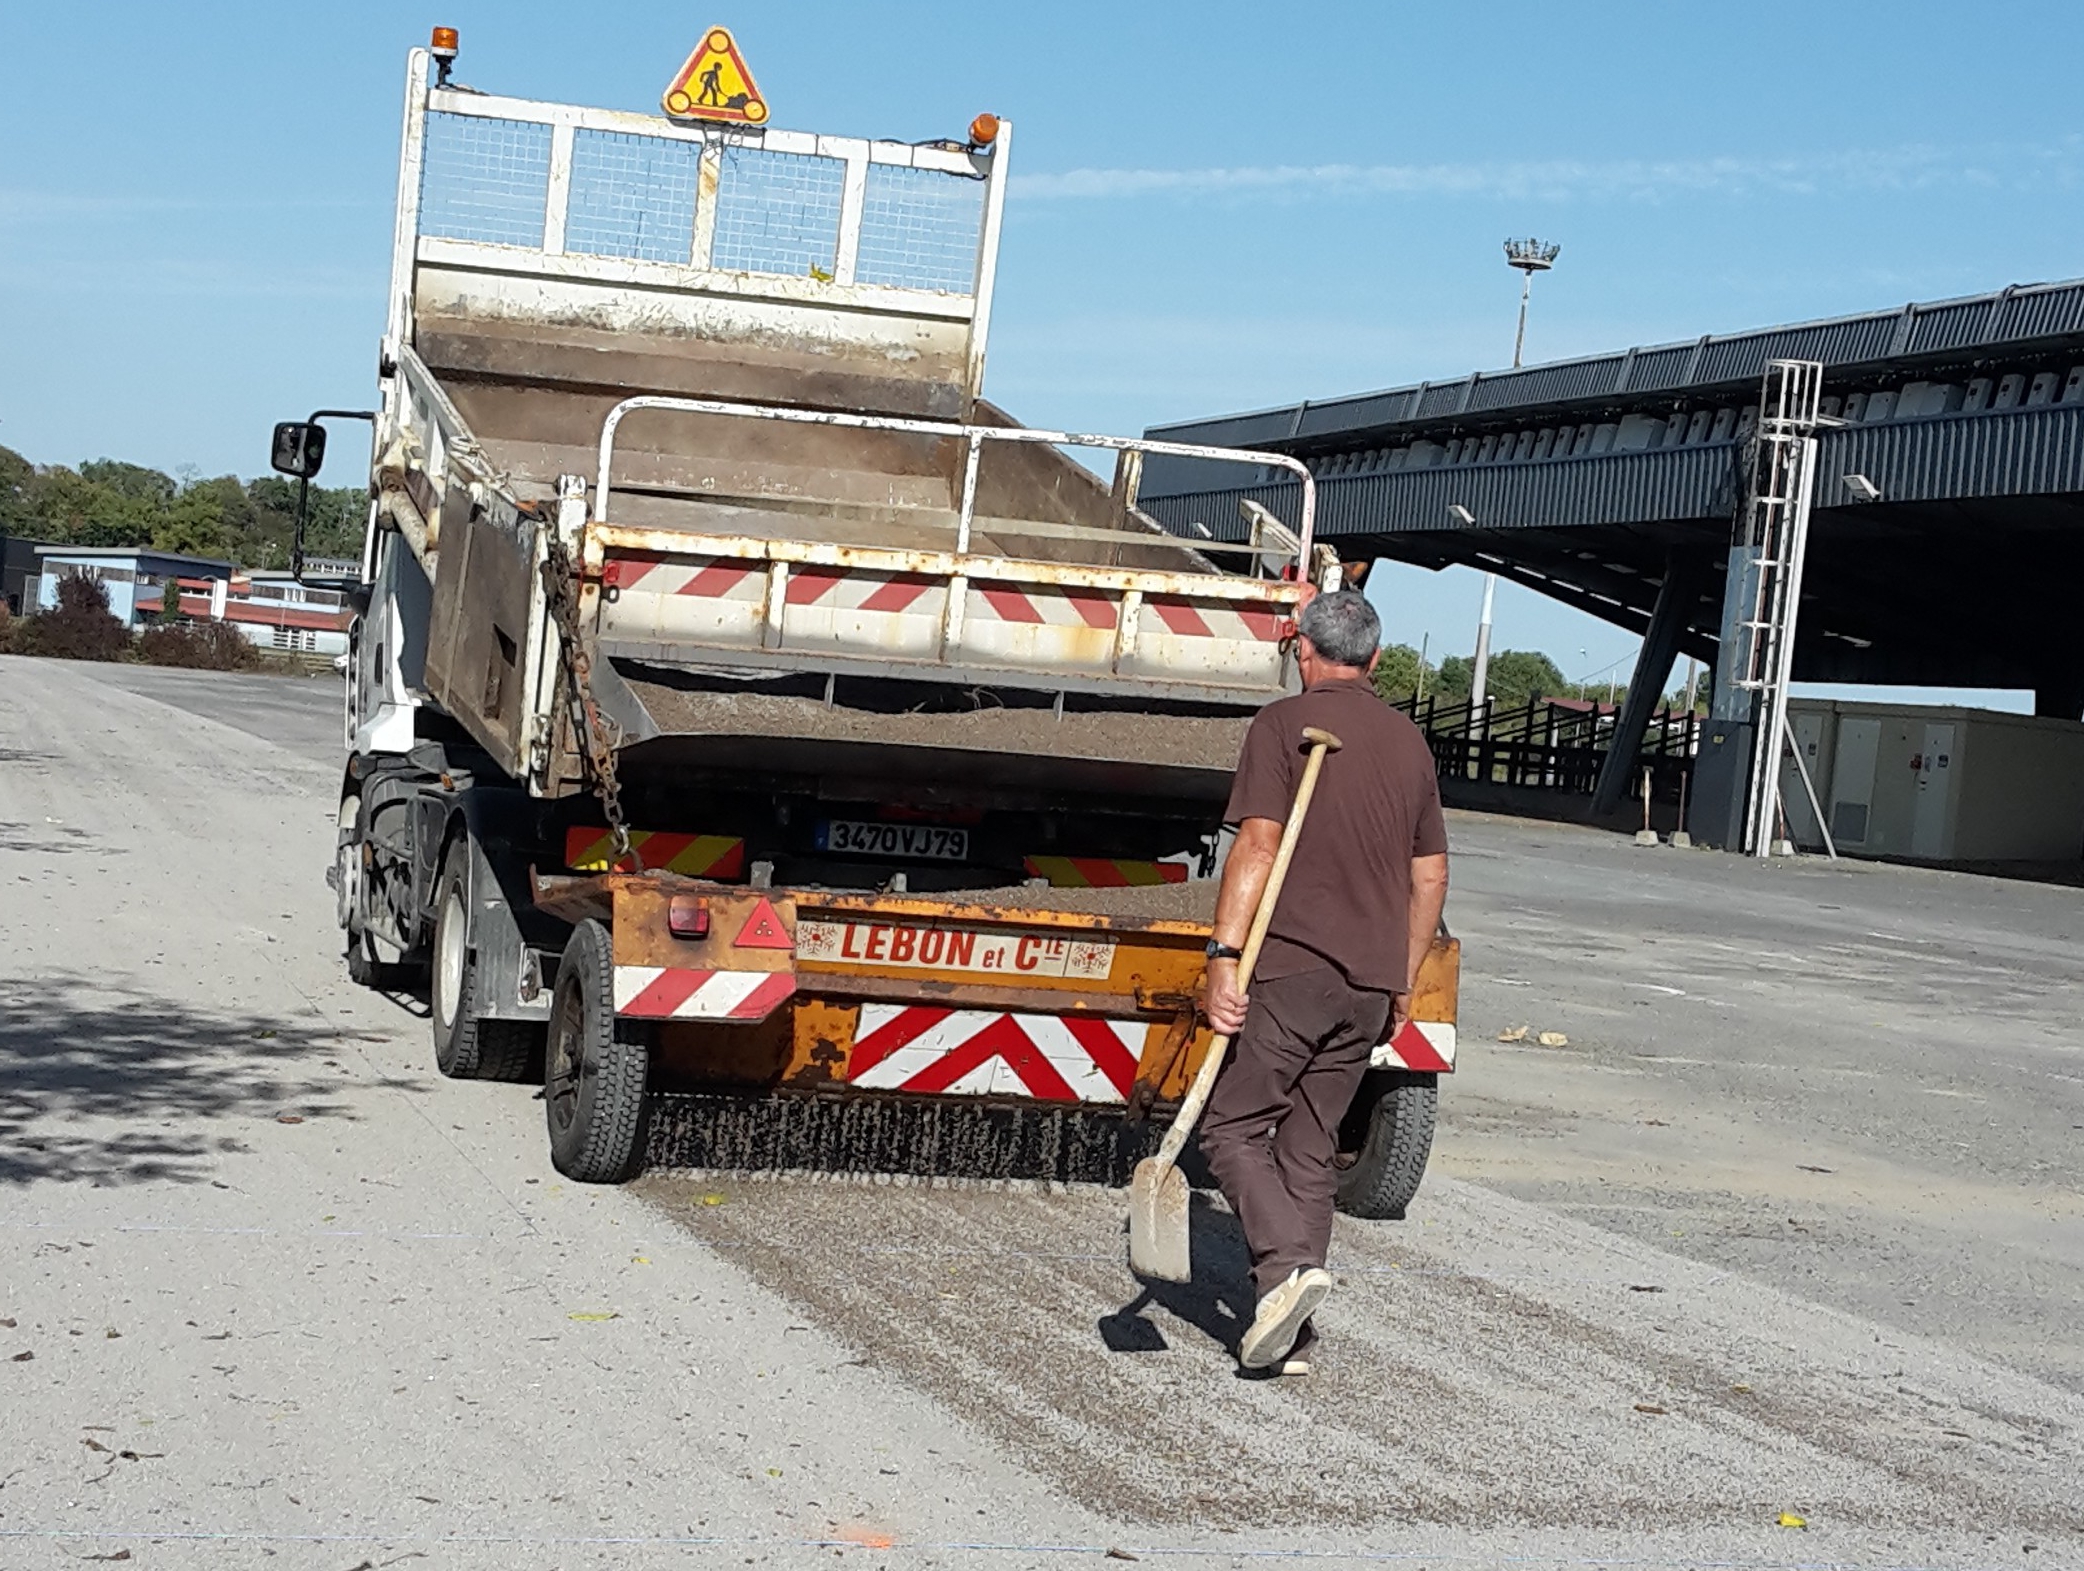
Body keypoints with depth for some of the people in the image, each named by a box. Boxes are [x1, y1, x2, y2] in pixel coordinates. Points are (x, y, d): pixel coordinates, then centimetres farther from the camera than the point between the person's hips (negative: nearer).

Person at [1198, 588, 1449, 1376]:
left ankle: (1287, 1263, -18)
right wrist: (1403, 981, 24)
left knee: (1232, 1126, 3)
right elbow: (1430, 875, 17)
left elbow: (1258, 845, -16)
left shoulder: (1284, 724, -5)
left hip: (1292, 965, -6)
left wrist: (1225, 954, -19)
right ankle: (1290, 1335, 10)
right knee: (1310, 1144, 12)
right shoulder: (1410, 741, 15)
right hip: (1370, 982, 6)